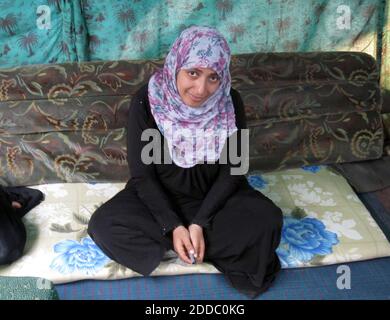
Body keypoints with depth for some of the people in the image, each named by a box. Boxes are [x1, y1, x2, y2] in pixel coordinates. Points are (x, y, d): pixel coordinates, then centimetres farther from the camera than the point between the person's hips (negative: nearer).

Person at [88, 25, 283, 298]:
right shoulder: (146, 102, -20)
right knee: (103, 225, -25)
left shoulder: (231, 103, -17)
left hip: (214, 195, 0)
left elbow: (232, 169, -10)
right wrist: (174, 226, -22)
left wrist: (199, 223, -20)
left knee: (267, 220, -26)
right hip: (160, 196, 0)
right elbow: (142, 174, -14)